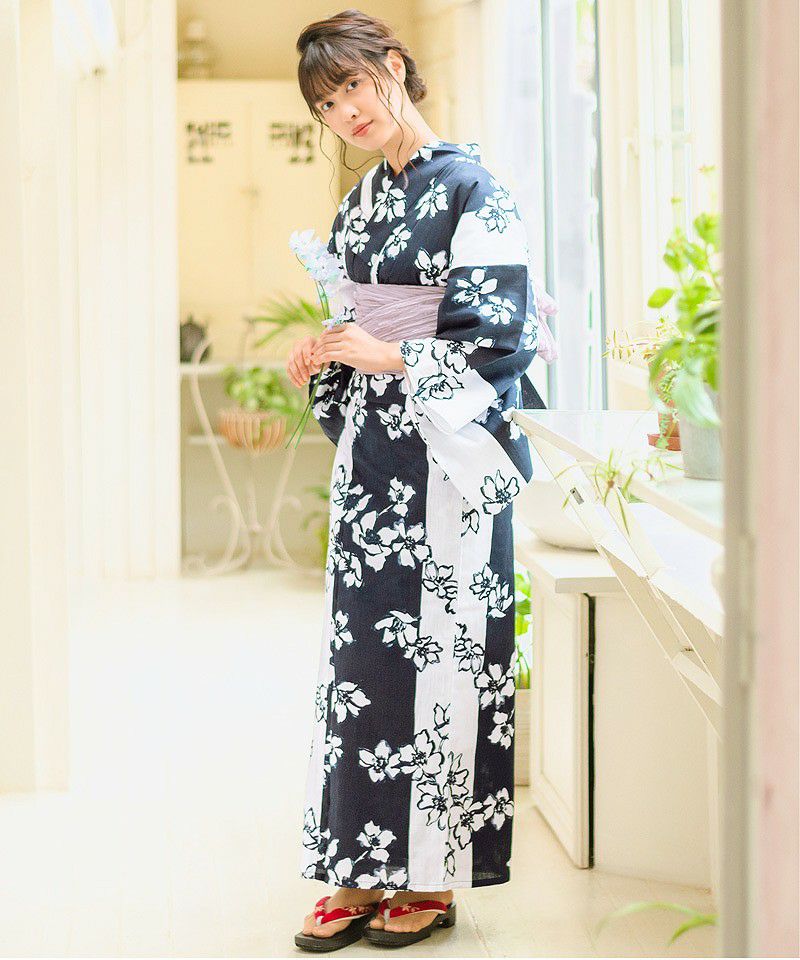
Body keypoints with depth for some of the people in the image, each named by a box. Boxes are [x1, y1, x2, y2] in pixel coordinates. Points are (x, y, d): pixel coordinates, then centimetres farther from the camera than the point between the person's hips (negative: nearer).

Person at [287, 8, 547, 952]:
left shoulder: (467, 186, -7)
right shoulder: (356, 208, 15)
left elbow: (503, 333, -13)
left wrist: (389, 358, -14)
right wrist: (323, 359, 3)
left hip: (447, 450, -7)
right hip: (371, 450, 7)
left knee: (441, 652, -3)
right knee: (359, 652, 5)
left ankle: (433, 875, 7)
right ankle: (362, 871, 12)